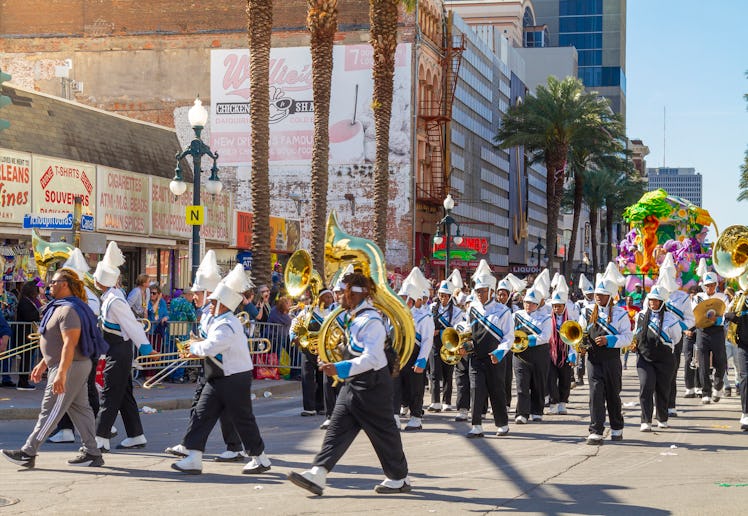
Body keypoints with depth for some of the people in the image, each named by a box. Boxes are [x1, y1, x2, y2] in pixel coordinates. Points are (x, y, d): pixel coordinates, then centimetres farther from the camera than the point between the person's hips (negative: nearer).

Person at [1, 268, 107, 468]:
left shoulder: (69, 310, -19)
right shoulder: (60, 307, 16)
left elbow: (69, 344, -27)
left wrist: (61, 374, -31)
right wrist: (43, 364, 24)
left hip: (70, 368, -11)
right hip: (77, 367, 11)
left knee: (50, 412, -6)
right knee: (80, 409, 10)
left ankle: (28, 454, -2)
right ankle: (92, 453, 12)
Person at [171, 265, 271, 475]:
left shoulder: (227, 325, -22)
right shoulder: (217, 321, 12)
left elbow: (209, 348, -32)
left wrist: (194, 347, -12)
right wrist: (199, 350, 3)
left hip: (234, 380, -10)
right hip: (217, 379, 10)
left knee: (243, 420, 2)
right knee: (201, 415, 1)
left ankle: (260, 458, 18)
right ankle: (194, 459, 0)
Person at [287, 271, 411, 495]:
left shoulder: (371, 321, -20)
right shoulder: (352, 317, 10)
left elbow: (371, 359, -29)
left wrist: (340, 369, -36)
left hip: (372, 386, -10)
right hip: (353, 384, 10)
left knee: (383, 432, 3)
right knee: (338, 429, 2)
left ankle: (399, 478, 18)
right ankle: (317, 474, -3)